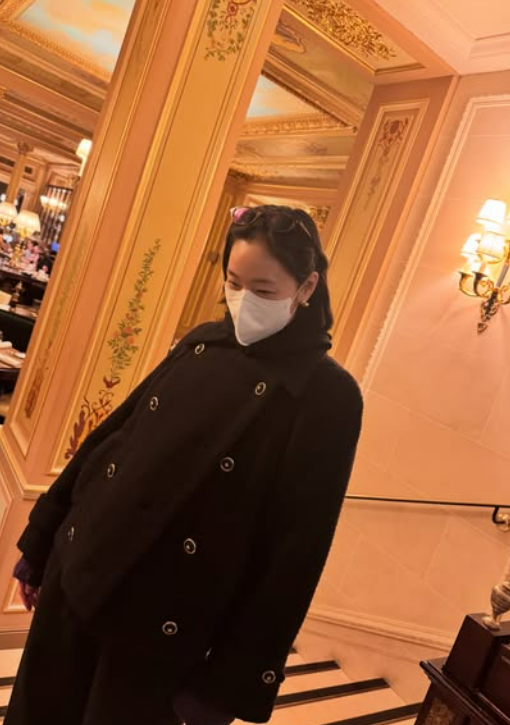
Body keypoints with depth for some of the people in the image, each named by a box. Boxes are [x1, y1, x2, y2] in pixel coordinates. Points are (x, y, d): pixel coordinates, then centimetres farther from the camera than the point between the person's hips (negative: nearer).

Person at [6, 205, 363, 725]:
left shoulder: (329, 397, -16)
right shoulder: (201, 344, 0)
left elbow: (297, 547, -15)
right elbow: (111, 435, 6)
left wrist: (233, 679, -10)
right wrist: (41, 542, 12)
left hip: (164, 621, -5)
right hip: (78, 572, 5)